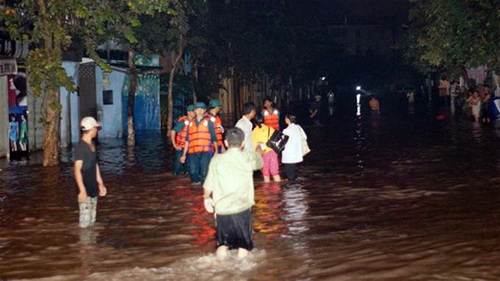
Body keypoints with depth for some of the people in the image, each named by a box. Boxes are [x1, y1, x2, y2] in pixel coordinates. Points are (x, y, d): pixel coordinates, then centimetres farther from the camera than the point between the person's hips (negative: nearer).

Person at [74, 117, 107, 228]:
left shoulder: (92, 145, 11)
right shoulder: (80, 147, -16)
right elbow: (77, 170, -19)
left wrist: (100, 183, 21)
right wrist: (82, 190, -23)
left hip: (93, 189, 9)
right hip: (85, 191, -9)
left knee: (92, 221, 15)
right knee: (85, 222, -7)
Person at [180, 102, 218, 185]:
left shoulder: (208, 121, 9)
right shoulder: (191, 123, 17)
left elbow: (214, 137, 8)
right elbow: (187, 140, 18)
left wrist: (216, 150, 0)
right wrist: (184, 154, 14)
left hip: (206, 152, -3)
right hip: (193, 153, 3)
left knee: (204, 173, -8)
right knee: (193, 173, -1)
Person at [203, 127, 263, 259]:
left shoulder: (217, 159, -3)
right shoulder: (249, 158, -2)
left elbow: (208, 186, -1)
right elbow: (259, 161, 22)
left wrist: (207, 198, 21)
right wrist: (258, 148, 44)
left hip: (222, 210, 1)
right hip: (242, 209, -1)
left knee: (222, 244, 14)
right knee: (243, 245, 12)